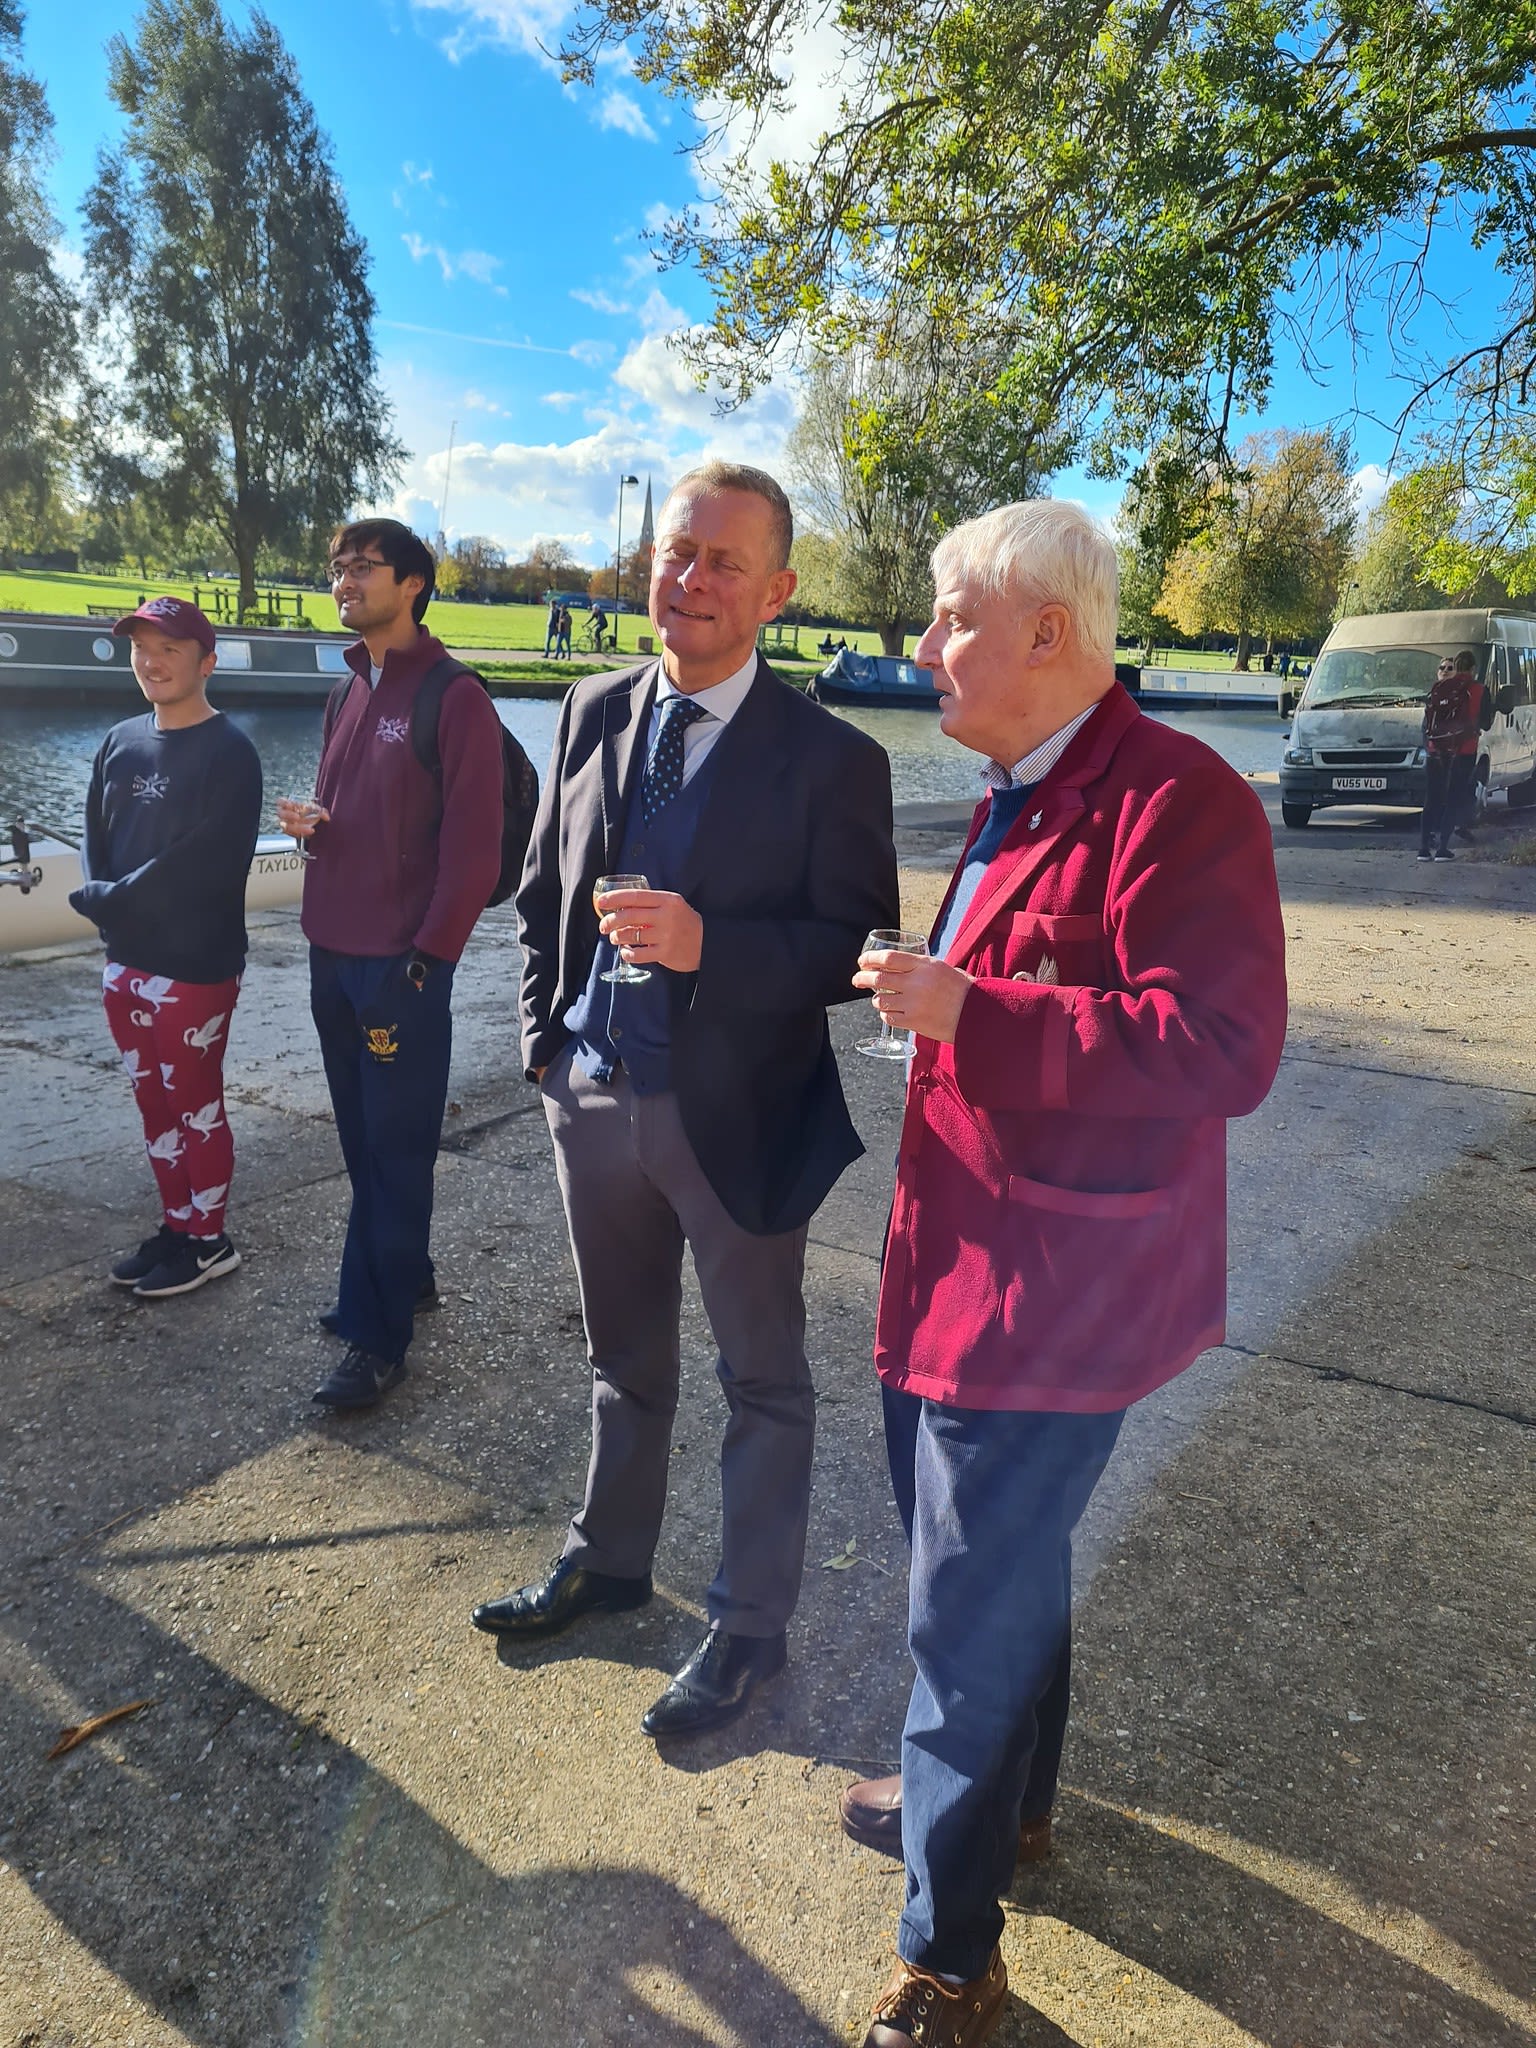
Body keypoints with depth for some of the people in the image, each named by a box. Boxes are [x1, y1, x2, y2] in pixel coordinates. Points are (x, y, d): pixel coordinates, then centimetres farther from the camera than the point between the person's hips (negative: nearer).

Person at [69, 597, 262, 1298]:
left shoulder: (228, 751, -12)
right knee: (153, 1101, 15)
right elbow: (96, 838, 12)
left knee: (194, 1105, 4)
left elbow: (203, 863, -20)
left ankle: (208, 1240, 18)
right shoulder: (122, 742, 10)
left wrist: (108, 899, -13)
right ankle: (176, 1224, 29)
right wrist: (104, 899, -7)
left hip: (195, 965, -7)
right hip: (126, 960, 7)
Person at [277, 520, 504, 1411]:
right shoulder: (354, 692, 14)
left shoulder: (455, 698, -10)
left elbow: (473, 848, -14)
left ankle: (380, 1338, 10)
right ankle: (404, 1278, 33)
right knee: (364, 1140, 16)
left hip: (402, 964, -8)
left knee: (396, 1150, 1)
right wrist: (309, 821, 0)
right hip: (333, 955, 8)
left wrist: (427, 955, -15)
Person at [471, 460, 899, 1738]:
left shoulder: (831, 759, -13)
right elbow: (542, 895, 11)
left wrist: (707, 945, -29)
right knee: (625, 1359, 24)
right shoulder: (594, 713, 3)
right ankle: (610, 1560, 48)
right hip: (595, 1099, 5)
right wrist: (546, 1038, 2)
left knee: (763, 1381, 14)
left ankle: (751, 1624, 35)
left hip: (733, 1115, -5)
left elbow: (860, 949, -15)